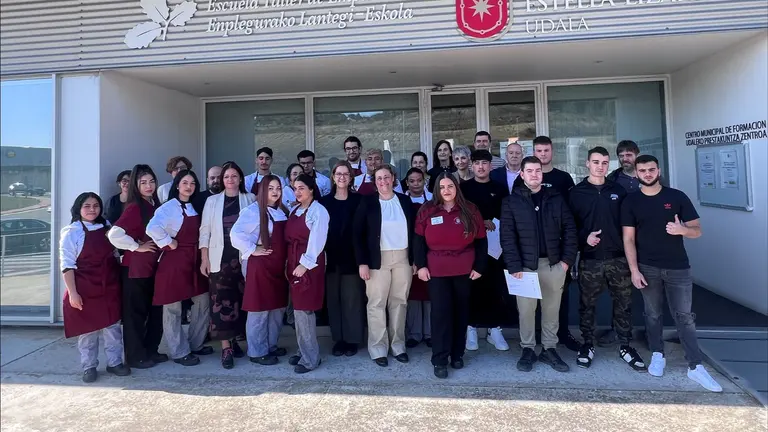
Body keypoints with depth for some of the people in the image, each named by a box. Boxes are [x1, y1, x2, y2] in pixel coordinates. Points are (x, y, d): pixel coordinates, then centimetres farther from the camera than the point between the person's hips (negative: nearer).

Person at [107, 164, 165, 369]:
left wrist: (160, 250, 9)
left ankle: (151, 350, 27)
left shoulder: (155, 206, 8)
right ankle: (136, 356, 17)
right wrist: (137, 246, -16)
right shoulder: (134, 207, -14)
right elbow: (114, 234, -26)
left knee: (155, 310, 14)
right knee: (135, 312, 5)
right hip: (135, 268, -7)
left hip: (153, 266, 7)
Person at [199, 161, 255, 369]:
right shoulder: (212, 201, 7)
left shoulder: (250, 199, 5)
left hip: (243, 258, 0)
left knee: (239, 300, 6)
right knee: (221, 301, -4)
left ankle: (234, 340, 23)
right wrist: (204, 259, -1)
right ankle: (226, 348, 2)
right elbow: (205, 231, 5)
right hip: (219, 258, 0)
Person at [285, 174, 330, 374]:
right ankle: (304, 350, 23)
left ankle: (310, 357, 6)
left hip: (309, 264, -8)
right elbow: (290, 238, 15)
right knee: (299, 308, 12)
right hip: (294, 262, 8)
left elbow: (317, 241, -16)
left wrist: (305, 264, -19)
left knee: (304, 309, -5)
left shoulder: (318, 211, -9)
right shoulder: (295, 210, 16)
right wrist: (289, 262, 8)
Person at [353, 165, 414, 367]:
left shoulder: (405, 201, 7)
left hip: (403, 258, 3)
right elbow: (358, 233, -5)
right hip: (378, 259, -2)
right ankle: (378, 349, 13)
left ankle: (398, 345, 22)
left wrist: (415, 259, 4)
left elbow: (413, 231, 9)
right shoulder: (367, 202, -1)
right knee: (377, 304, 2)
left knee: (399, 302, 10)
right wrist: (362, 262, -12)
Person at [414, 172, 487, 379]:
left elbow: (481, 241, 3)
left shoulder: (470, 210, 2)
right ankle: (439, 360, 4)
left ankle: (457, 354, 26)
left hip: (464, 271, 2)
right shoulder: (427, 211, 1)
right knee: (441, 312, -4)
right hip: (436, 271, -1)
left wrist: (479, 267, -1)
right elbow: (418, 241, 2)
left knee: (461, 312, 11)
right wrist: (421, 265, -5)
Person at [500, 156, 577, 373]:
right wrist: (514, 266, -14)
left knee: (551, 309, 11)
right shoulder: (511, 201, -1)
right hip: (525, 265, -2)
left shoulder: (556, 198, 7)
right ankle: (528, 349, 22)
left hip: (554, 264, 2)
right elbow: (507, 236, -7)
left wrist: (567, 259, -2)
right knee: (526, 310, 6)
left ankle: (549, 349, 26)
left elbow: (569, 229, 7)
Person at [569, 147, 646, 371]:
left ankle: (626, 346, 22)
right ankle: (588, 345, 22)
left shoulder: (618, 190, 8)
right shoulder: (576, 193, 2)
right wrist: (584, 237, -16)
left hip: (619, 259, 2)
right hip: (590, 260, -2)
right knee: (587, 305, 7)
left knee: (623, 304, 8)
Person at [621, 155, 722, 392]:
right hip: (647, 268, 0)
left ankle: (696, 367, 6)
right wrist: (634, 270, -9)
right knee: (653, 314, 10)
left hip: (678, 267, 0)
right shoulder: (631, 201, 0)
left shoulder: (677, 196, 0)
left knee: (684, 316, 1)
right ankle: (657, 355, 26)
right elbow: (628, 239, -2)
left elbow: (697, 230, 1)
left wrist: (682, 229, -23)